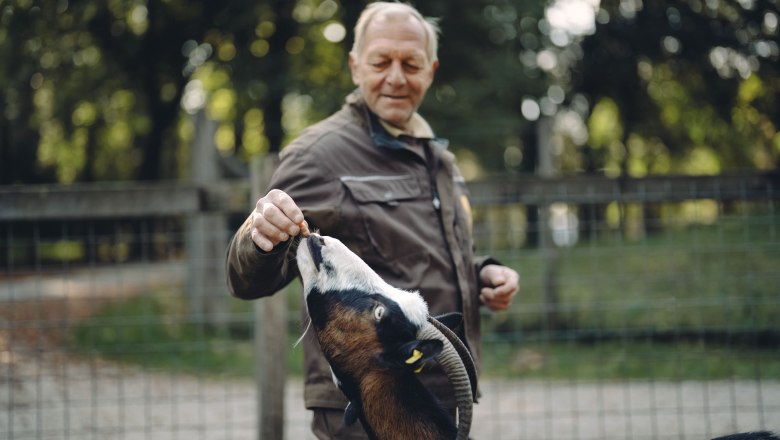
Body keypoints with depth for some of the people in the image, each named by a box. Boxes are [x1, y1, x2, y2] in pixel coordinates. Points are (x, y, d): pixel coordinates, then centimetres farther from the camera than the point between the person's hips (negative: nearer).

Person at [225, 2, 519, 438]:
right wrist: (260, 238, -41)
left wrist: (483, 274, 5)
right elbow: (250, 281, -19)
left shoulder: (434, 155, 13)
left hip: (444, 400, 8)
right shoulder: (321, 153, -11)